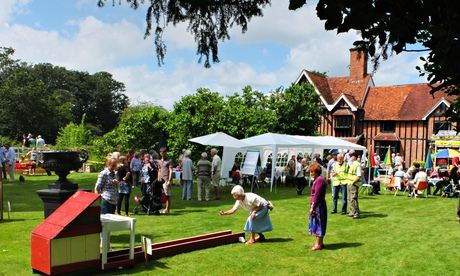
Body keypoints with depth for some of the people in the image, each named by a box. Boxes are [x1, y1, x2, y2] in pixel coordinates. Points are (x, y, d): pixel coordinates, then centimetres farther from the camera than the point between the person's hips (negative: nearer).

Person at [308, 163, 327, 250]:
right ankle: (318, 243, 24)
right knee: (316, 224, 15)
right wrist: (312, 206, 18)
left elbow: (317, 195, -20)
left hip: (318, 206, -10)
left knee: (318, 223, -2)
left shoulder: (319, 180, -18)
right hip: (316, 205, 10)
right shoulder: (317, 179, 14)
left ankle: (318, 244, 6)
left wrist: (312, 207, -19)